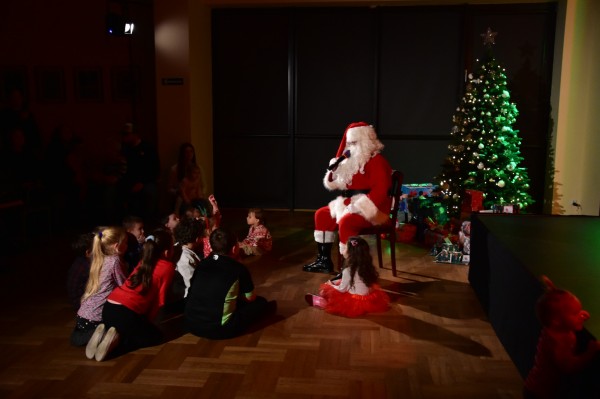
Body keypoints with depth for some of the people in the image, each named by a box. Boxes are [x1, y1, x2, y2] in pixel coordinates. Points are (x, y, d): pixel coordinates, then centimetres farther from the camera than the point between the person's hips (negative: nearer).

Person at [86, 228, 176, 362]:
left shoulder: (143, 262, 20)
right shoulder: (168, 267, 0)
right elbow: (160, 299, 1)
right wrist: (148, 321, 12)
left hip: (108, 308, 7)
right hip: (126, 313, -7)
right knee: (156, 336, 17)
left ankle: (105, 332, 5)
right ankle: (116, 340, -4)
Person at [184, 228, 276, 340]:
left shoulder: (202, 264, 6)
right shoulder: (239, 269, -7)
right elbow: (250, 298, 10)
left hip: (191, 324, 6)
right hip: (219, 329, -5)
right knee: (261, 302, 15)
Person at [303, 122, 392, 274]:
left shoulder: (376, 161, -13)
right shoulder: (353, 161, 14)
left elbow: (379, 191, -24)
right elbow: (336, 185, 19)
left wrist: (356, 207, -27)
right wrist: (333, 170, -2)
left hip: (371, 208, -10)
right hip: (350, 204, 10)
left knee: (345, 222, -34)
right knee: (322, 215, 8)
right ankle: (324, 260, 9)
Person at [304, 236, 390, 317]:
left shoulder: (348, 271, -22)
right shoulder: (370, 268, -6)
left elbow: (342, 289, -13)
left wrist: (331, 284, 9)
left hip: (353, 303, -6)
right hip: (369, 301, 6)